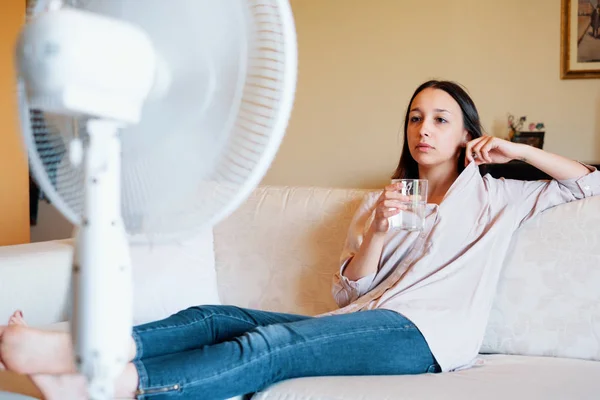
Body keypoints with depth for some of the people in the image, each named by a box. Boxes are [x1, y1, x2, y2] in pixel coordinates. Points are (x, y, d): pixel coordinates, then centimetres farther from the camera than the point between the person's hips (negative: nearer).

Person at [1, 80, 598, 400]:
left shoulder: (495, 196, 18)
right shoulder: (386, 198, 27)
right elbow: (346, 292, 17)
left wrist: (515, 148, 10)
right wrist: (377, 231, -2)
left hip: (425, 333, -6)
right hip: (362, 321, 6)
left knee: (271, 345, -32)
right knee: (217, 318, -18)